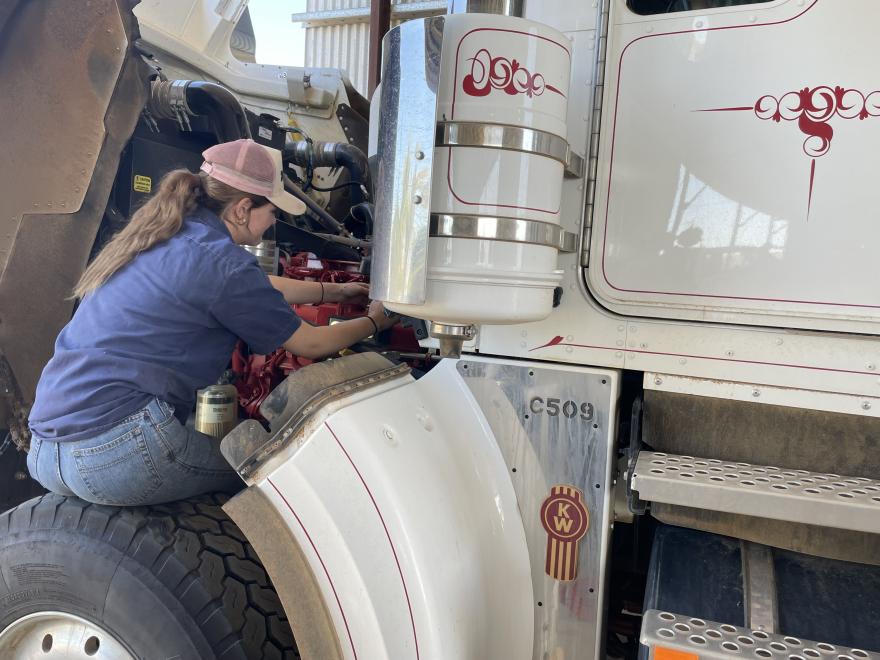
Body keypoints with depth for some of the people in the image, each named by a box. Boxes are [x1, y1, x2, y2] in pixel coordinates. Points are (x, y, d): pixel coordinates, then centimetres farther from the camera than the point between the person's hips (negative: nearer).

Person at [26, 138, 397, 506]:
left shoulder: (165, 237, 12)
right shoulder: (221, 262, -14)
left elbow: (255, 291, 27)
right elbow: (311, 344, -2)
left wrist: (332, 292, 35)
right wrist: (374, 322, 16)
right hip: (114, 452, -9)